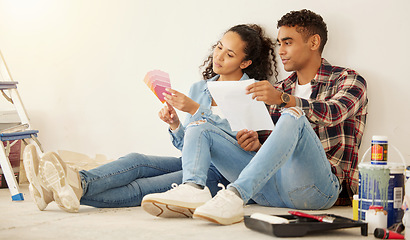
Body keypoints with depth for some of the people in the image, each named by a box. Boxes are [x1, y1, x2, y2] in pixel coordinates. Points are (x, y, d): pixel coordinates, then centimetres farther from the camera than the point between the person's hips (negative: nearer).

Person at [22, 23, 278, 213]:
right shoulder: (198, 89, 20)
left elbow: (242, 138, -14)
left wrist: (196, 110, -16)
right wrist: (175, 124, -4)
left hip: (222, 173, -6)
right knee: (136, 161, -22)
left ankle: (76, 189, -47)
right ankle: (78, 182, -41)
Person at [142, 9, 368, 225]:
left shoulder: (347, 79, 6)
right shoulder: (279, 89, 23)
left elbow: (334, 113, -17)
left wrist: (283, 99, -32)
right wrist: (256, 144, -3)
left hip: (317, 186, -5)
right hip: (272, 189, 6)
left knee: (293, 117, -33)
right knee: (200, 128, 0)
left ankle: (235, 195, -45)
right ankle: (193, 191, -30)